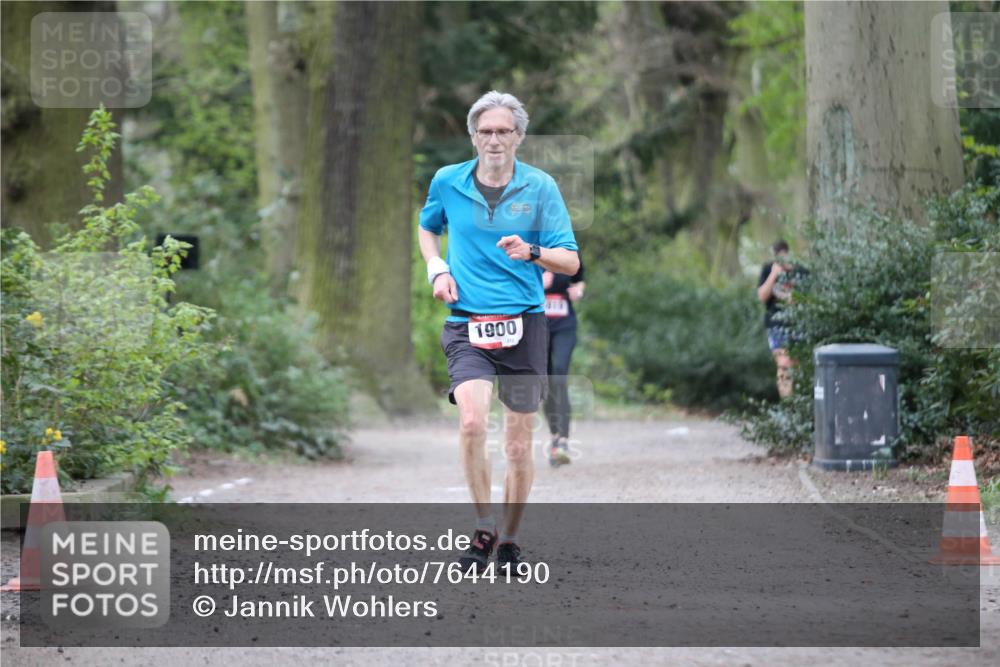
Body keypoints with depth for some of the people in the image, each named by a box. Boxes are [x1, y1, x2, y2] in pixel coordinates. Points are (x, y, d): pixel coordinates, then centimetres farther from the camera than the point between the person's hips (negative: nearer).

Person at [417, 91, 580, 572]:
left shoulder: (540, 187, 0)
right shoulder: (447, 182, 5)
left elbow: (570, 261, -1)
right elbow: (427, 228, 26)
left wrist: (532, 253, -21)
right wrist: (437, 268, 8)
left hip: (524, 325, 0)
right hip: (466, 323, 0)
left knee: (519, 446, 4)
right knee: (472, 422, -23)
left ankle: (509, 541, 22)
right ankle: (483, 528, -9)